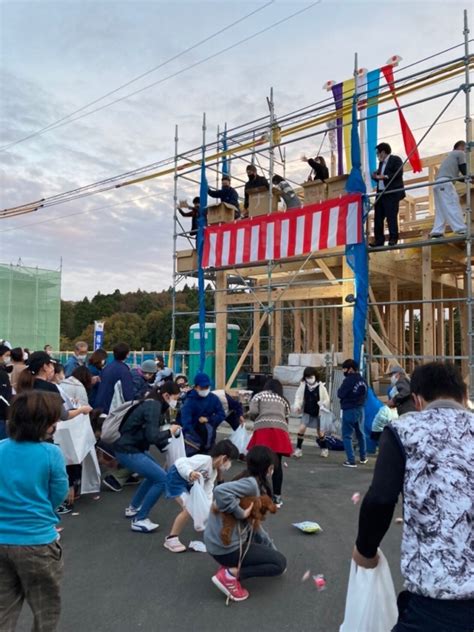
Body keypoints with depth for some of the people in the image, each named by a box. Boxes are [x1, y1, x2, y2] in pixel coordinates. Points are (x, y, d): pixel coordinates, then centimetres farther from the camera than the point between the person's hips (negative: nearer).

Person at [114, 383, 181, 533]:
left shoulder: (153, 404, 11)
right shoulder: (154, 406, -18)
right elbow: (152, 436, -26)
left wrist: (166, 442, 1)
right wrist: (170, 432, -10)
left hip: (133, 448, 10)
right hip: (128, 451, -10)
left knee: (155, 473, 25)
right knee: (162, 478, -13)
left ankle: (133, 508, 34)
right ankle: (139, 520, -4)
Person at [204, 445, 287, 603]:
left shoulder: (250, 482, 10)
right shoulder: (251, 483, -19)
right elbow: (220, 491, -38)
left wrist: (272, 549, 21)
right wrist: (241, 512, -26)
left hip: (219, 541, 9)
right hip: (226, 547, -9)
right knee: (280, 562, 2)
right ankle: (230, 575, -6)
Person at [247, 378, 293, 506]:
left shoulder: (258, 395, 17)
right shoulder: (283, 400, 29)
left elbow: (252, 412, 4)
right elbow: (286, 418, 20)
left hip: (263, 429, -3)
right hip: (280, 430, 3)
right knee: (277, 464, 9)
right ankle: (277, 497, 13)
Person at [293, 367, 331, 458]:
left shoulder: (321, 386, -18)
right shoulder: (303, 385, -13)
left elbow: (326, 400, -8)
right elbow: (298, 396, -1)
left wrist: (322, 405, -23)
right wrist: (297, 405, -16)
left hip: (318, 413, -1)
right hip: (307, 412, 1)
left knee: (320, 432, 11)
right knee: (301, 428, -13)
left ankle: (324, 448, 35)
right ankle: (298, 448, 0)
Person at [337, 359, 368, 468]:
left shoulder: (348, 380, -18)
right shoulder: (363, 381, 6)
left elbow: (340, 394, -15)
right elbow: (365, 395, 13)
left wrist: (340, 389, 2)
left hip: (349, 410, -7)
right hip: (360, 409, 7)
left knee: (347, 436, 2)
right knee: (360, 434, 22)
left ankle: (351, 461, -1)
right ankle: (363, 457, 34)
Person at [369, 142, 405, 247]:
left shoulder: (396, 159, 1)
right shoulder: (381, 163, 23)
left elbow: (399, 173, -12)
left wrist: (385, 176, -18)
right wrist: (376, 176, 4)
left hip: (392, 193, -8)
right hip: (381, 193, 8)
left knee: (391, 216, -11)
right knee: (378, 217, 3)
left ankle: (393, 238, -8)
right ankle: (379, 240, 5)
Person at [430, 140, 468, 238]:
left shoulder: (451, 155, 35)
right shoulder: (460, 153, 9)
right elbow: (464, 171, 4)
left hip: (438, 183, 9)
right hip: (445, 183, -9)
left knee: (441, 210, 5)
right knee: (453, 207, -17)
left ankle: (436, 233, -4)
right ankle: (462, 230, -24)